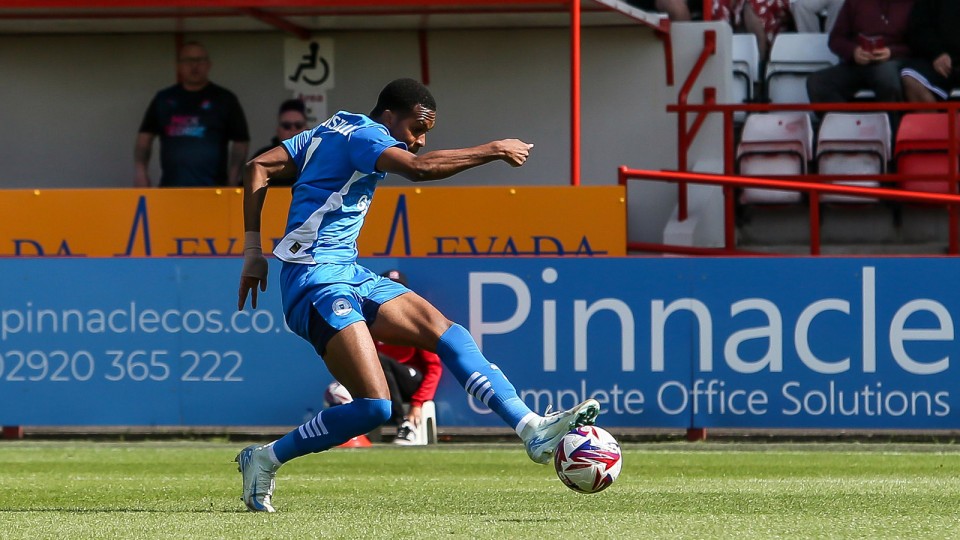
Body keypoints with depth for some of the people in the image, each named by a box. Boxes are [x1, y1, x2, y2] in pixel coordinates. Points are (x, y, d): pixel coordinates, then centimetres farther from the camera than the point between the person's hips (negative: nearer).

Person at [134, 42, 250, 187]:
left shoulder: (224, 99, 8)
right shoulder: (163, 99, 15)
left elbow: (241, 142, 7)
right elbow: (145, 137, 14)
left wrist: (233, 182, -5)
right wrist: (140, 171, -2)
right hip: (171, 189, 2)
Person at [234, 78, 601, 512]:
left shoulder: (331, 130, 18)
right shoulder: (365, 135, -9)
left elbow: (258, 168, 15)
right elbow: (418, 168, -28)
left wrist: (253, 249, 13)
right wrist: (493, 151, -19)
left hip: (348, 276, 11)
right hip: (318, 282, -11)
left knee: (443, 330, -2)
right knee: (374, 406, -19)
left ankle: (533, 430, -11)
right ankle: (265, 459, -2)